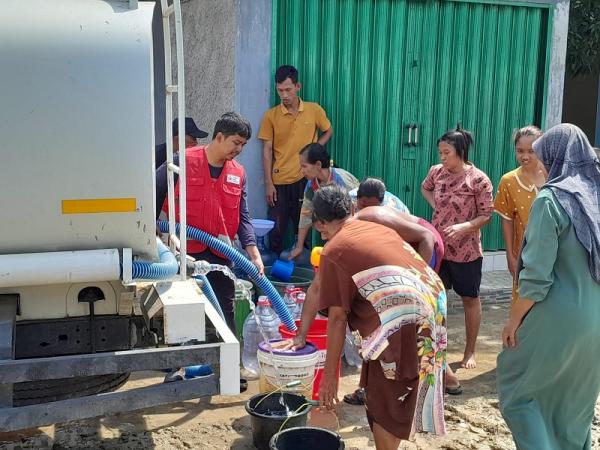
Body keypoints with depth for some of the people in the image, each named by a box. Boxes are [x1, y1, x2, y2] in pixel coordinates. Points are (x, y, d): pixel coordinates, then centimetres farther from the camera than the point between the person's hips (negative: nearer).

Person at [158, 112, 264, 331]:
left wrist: (255, 256, -4)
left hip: (220, 255, 4)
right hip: (185, 252, -4)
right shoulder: (184, 161, -9)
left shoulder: (238, 173, 4)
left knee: (226, 312, 10)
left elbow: (243, 218, 4)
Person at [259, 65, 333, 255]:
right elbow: (267, 150, 0)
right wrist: (268, 183, -3)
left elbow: (328, 131, 16)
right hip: (279, 180, 0)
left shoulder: (314, 110, 0)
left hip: (305, 177, 0)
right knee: (276, 229, 3)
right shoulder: (271, 115, -1)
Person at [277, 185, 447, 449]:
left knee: (384, 402, 9)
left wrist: (329, 376, 1)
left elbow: (337, 317, -4)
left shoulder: (333, 251, 0)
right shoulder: (378, 228, 21)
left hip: (400, 317, -8)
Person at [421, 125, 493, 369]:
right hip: (438, 247, 4)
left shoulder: (478, 180, -15)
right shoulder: (436, 171, -1)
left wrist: (464, 226, -28)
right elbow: (425, 188, 20)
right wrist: (435, 205, 3)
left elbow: (486, 215, -12)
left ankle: (470, 351, 22)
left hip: (466, 251, -4)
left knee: (470, 299, 9)